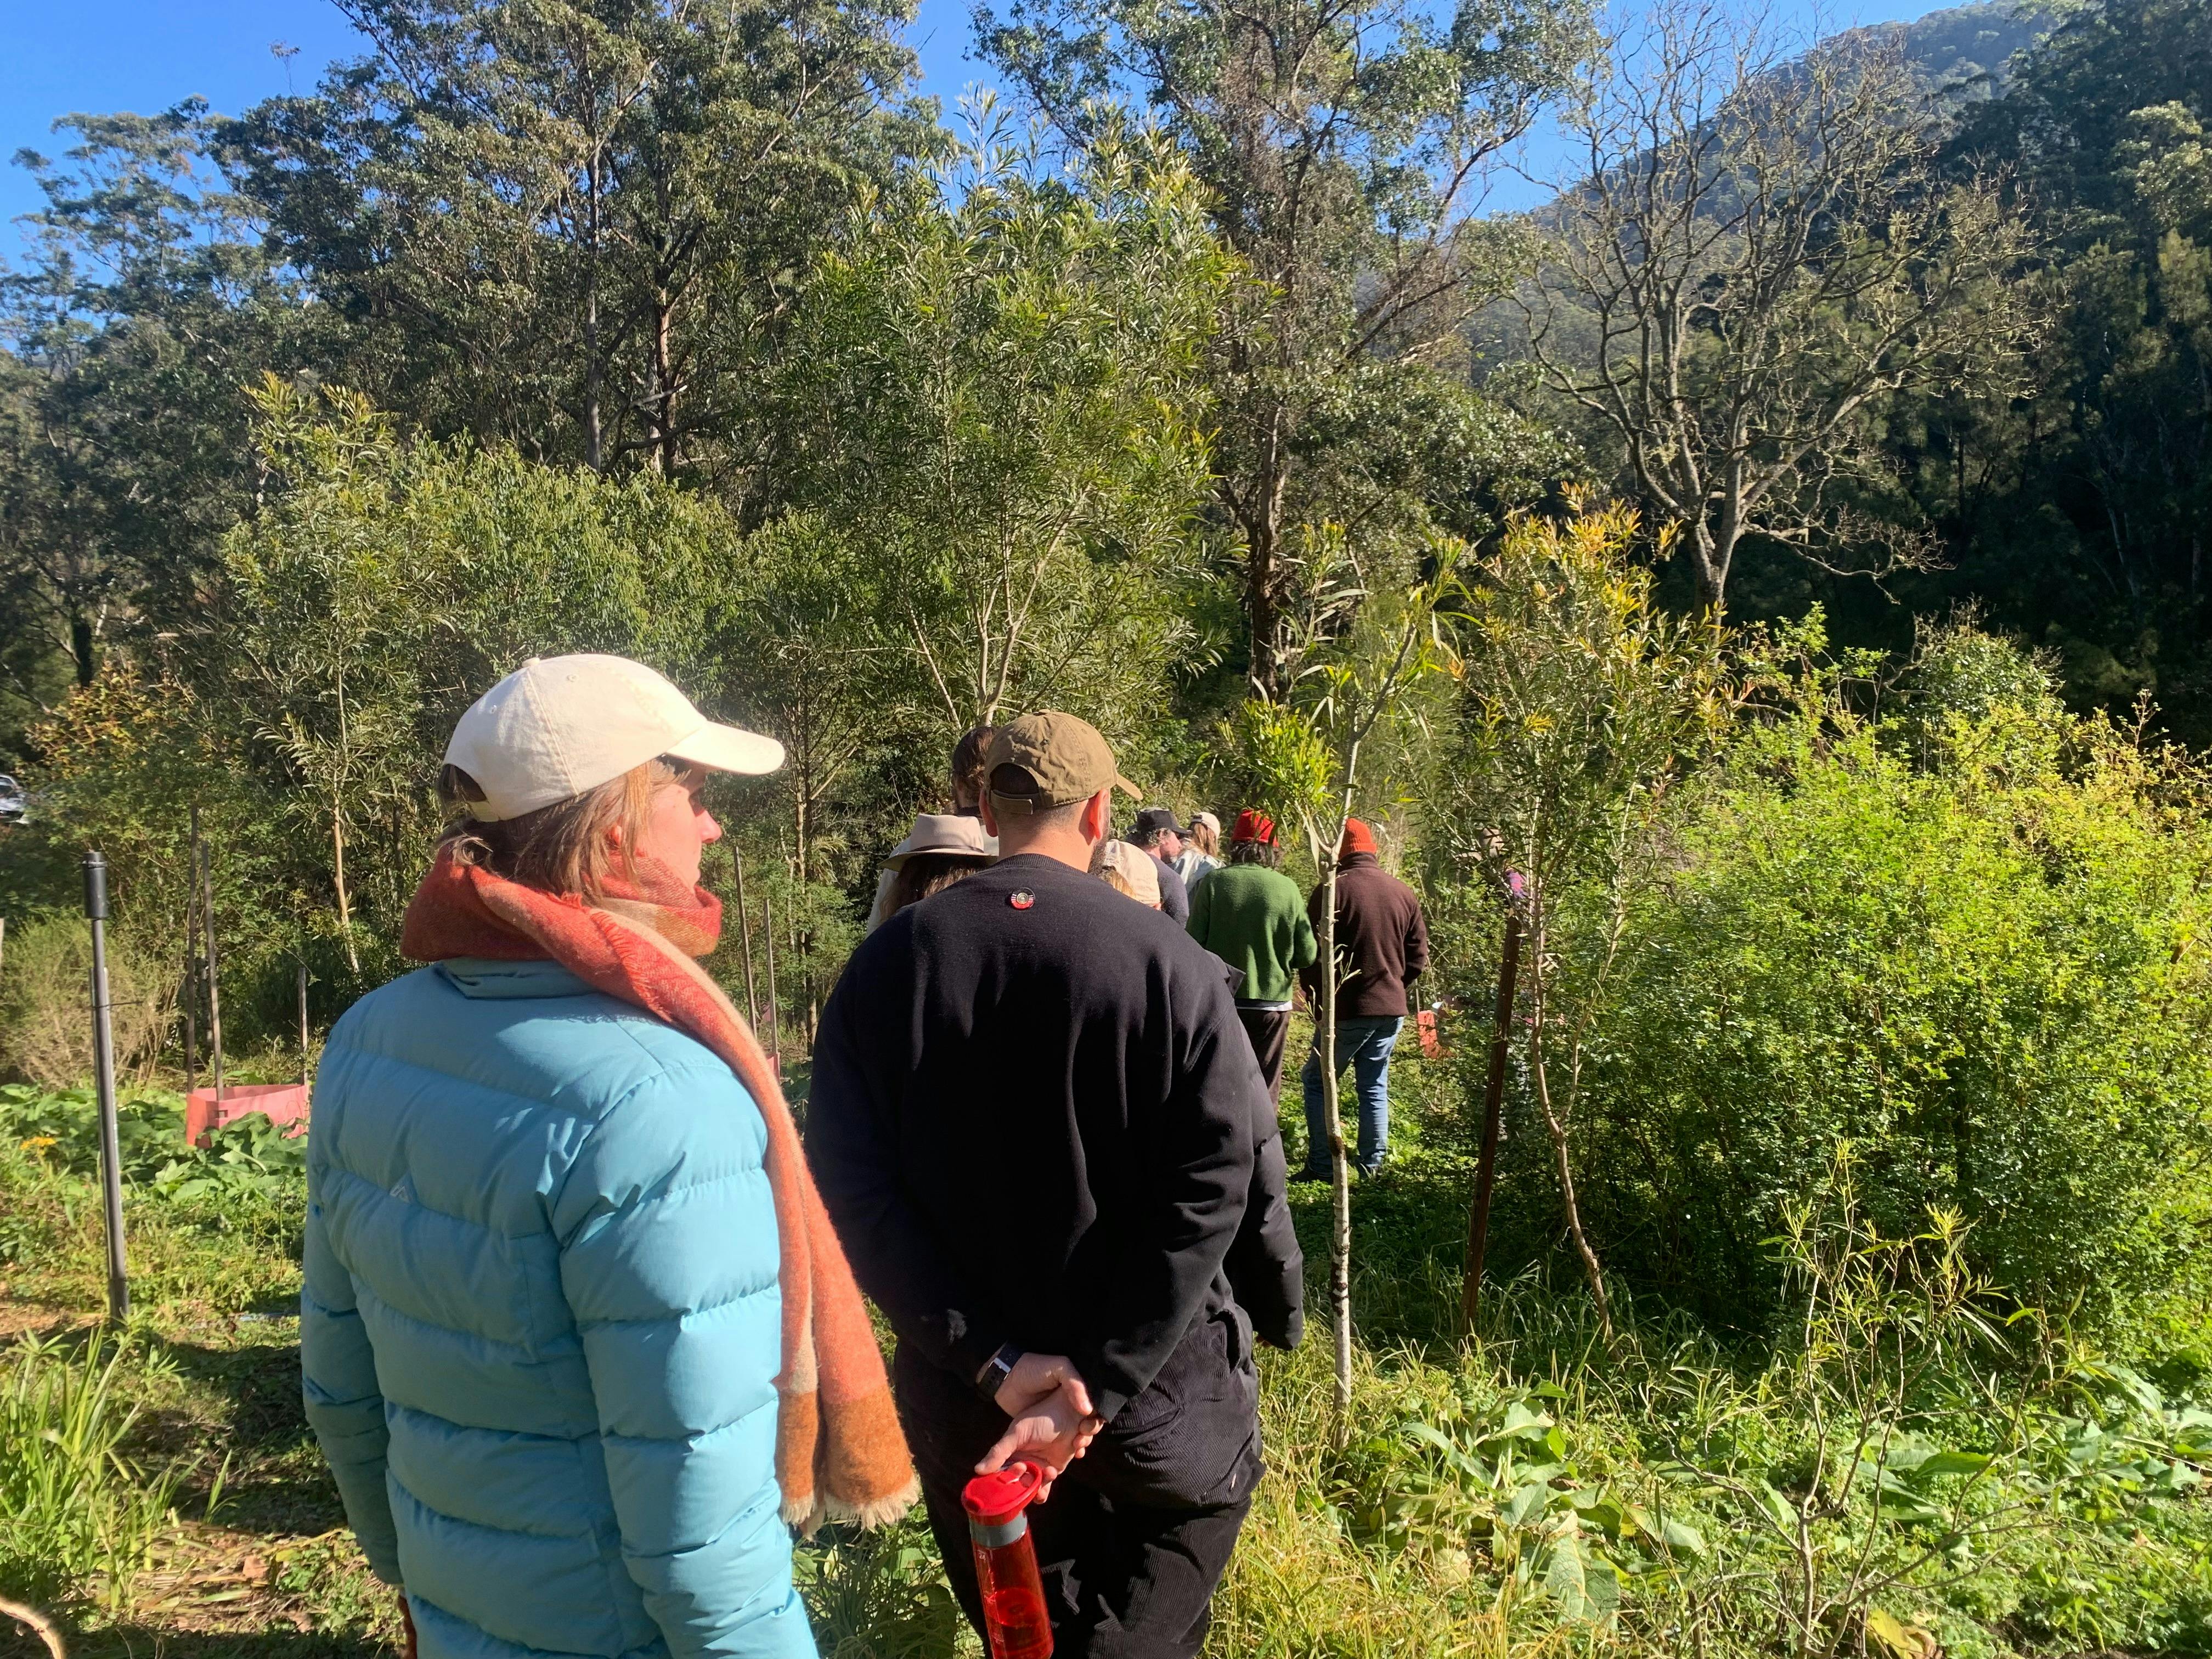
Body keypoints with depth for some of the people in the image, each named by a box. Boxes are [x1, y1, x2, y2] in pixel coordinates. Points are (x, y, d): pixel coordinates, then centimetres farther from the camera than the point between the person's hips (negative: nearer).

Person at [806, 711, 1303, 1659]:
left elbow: (851, 1188, -11)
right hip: (1156, 1391, -2)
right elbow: (1217, 1186, -19)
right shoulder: (1169, 966, -13)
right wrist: (1095, 1392, -18)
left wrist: (991, 1362, -13)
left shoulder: (885, 965, -6)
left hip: (965, 1401, 3)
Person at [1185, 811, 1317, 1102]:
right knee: (1263, 1090, 11)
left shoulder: (1213, 883, -9)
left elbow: (1194, 944, -11)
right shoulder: (1288, 889, -6)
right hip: (1272, 1004, 1)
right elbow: (1308, 955, -3)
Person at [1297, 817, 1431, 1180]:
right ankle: (1372, 1167, 16)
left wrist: (1316, 997, 4)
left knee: (1317, 1081, 9)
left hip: (1346, 1009, -5)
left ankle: (1321, 1166, 5)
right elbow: (1419, 955, 9)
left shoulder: (1332, 890, -11)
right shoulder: (1404, 893, 5)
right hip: (1391, 1008, 5)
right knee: (1375, 1088, 15)